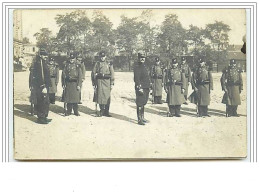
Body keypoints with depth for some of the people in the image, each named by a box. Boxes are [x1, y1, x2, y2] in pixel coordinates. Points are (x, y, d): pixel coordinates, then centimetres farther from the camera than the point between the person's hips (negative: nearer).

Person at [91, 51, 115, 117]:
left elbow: (112, 74, 6)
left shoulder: (109, 64, 8)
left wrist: (112, 84, 0)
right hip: (99, 82, -1)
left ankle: (106, 111, 8)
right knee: (100, 96, -3)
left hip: (107, 82, 1)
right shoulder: (97, 64, 7)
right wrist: (93, 83, 2)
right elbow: (93, 73, 6)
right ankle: (102, 111, 8)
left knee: (107, 97, 0)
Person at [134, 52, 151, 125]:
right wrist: (139, 88, -23)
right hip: (141, 88, -9)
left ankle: (142, 117, 27)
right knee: (140, 104, -7)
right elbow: (137, 78, -18)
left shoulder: (145, 66, 15)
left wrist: (149, 85, 20)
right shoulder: (137, 67, -11)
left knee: (143, 103, 17)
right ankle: (139, 120, -4)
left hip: (146, 88, 9)